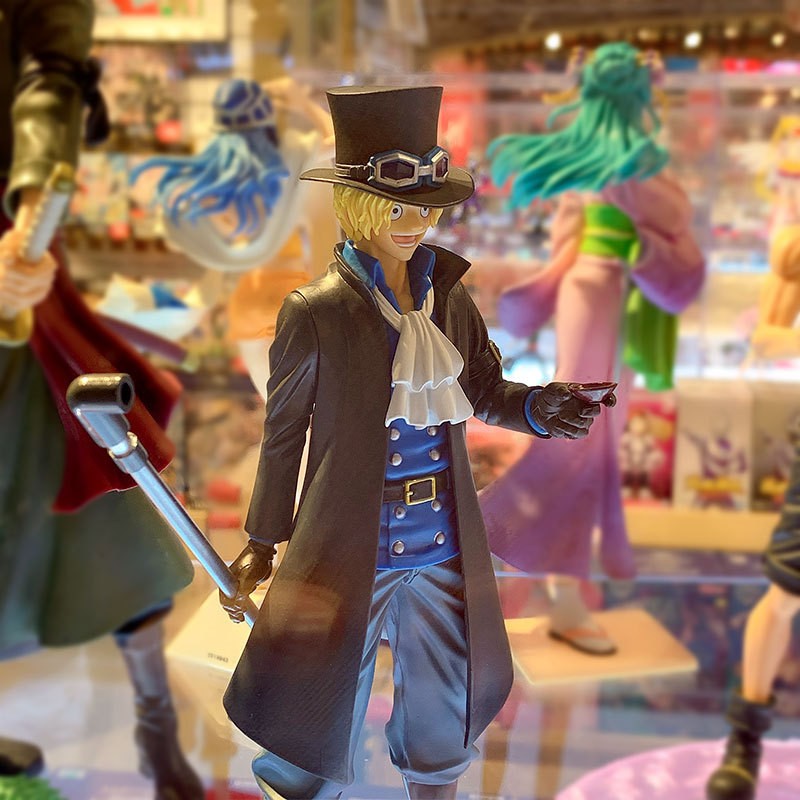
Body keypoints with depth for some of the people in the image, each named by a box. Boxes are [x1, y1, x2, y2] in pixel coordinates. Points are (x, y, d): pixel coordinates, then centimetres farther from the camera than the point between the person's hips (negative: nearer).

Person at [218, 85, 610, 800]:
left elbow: (484, 388, 10)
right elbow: (283, 432, -4)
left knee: (442, 729, 21)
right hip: (350, 553, -4)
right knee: (319, 737, 12)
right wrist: (263, 544, 3)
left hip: (443, 549, 5)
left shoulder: (449, 295, 1)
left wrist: (538, 408, -13)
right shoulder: (317, 311, -11)